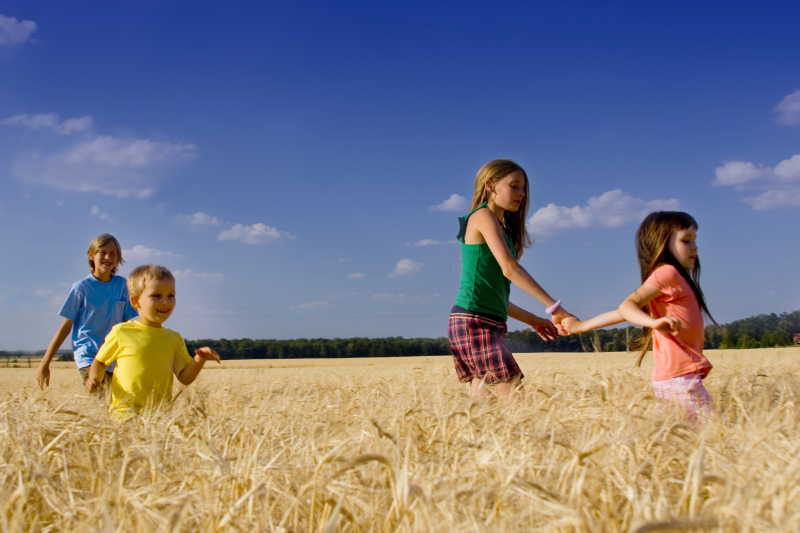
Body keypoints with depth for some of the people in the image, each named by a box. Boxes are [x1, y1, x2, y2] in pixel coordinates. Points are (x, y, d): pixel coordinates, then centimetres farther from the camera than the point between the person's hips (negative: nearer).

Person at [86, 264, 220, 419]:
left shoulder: (174, 338, 12)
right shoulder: (122, 332, 3)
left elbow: (185, 377, 11)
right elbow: (100, 361, 16)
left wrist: (199, 360, -6)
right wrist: (94, 379, -4)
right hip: (126, 411, -4)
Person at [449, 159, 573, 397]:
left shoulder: (502, 228, 23)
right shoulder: (483, 216, -4)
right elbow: (509, 268, -18)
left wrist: (533, 320, 19)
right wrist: (554, 307, -20)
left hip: (489, 325, 10)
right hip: (472, 321, -10)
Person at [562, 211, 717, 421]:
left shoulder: (670, 277, 21)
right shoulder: (667, 272, -6)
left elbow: (625, 311, 21)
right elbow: (627, 306, -19)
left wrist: (581, 326, 29)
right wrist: (654, 322, -38)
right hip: (680, 378, -10)